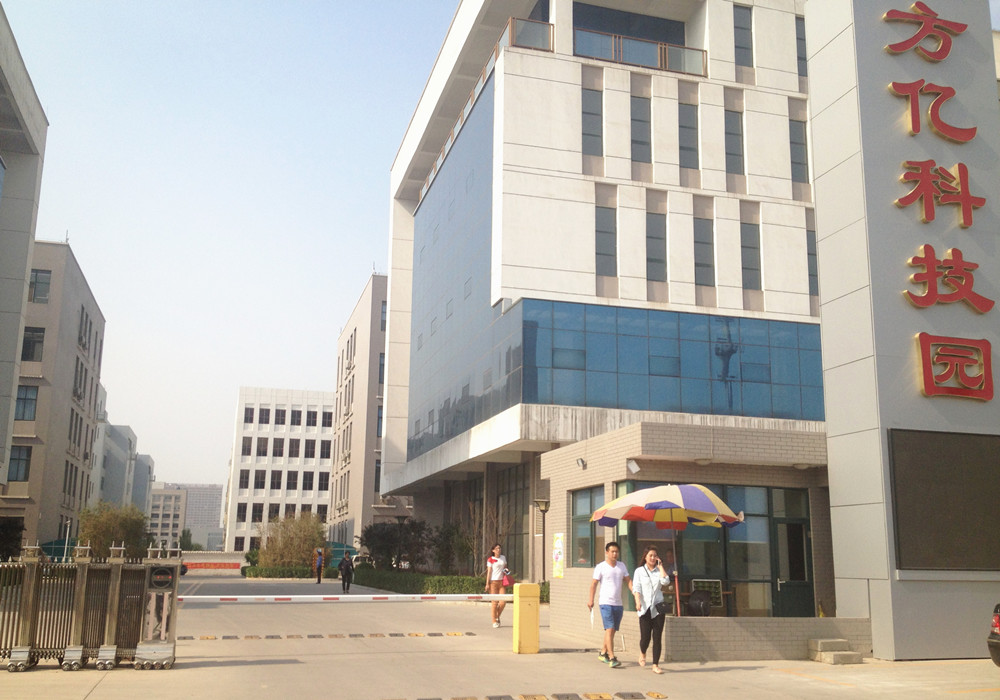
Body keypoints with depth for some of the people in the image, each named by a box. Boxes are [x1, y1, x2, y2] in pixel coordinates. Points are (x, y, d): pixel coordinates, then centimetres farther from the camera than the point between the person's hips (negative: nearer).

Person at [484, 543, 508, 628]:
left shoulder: (503, 558, 13)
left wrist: (506, 571, 1)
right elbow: (489, 572, -3)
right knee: (495, 601, -4)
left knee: (503, 601, -5)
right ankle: (494, 621, 5)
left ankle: (497, 616, 21)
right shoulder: (490, 559, -1)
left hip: (501, 581, 4)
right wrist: (487, 584, -9)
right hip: (493, 582, -4)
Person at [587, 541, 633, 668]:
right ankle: (611, 658, -15)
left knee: (612, 630, 12)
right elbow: (594, 583, -2)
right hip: (605, 602, -6)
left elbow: (628, 581, 12)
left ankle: (603, 653, 29)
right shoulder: (600, 567, -4)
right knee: (610, 629, -13)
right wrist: (591, 600, -5)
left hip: (618, 604, 6)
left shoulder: (621, 566, 12)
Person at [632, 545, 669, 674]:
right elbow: (636, 588, -3)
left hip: (658, 607, 2)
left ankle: (655, 665, 6)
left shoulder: (659, 570, 11)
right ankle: (642, 653, 29)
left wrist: (660, 566, -2)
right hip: (645, 608, -2)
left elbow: (665, 581, -9)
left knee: (657, 638, -2)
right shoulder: (639, 571, 6)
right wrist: (638, 601, -19)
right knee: (645, 637, -4)